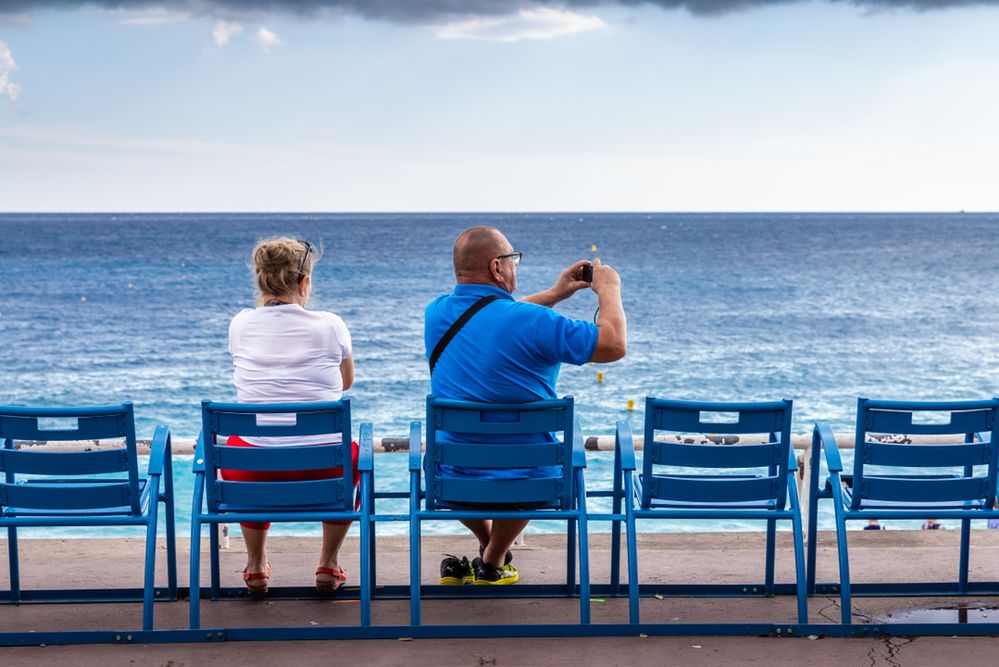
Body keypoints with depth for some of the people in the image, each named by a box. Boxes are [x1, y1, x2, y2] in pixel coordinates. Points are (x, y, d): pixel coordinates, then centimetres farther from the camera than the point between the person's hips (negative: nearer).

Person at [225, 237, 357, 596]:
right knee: (352, 455, 35)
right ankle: (328, 564, 35)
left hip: (255, 474, 2)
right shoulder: (330, 325, -5)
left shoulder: (241, 324, 0)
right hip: (324, 471, -1)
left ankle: (255, 566, 41)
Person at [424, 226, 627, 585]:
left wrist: (554, 294, 22)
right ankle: (492, 563, 40)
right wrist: (609, 290, 5)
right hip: (528, 481, -4)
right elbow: (614, 345, -13)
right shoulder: (531, 321, -22)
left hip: (453, 481, 4)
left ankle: (489, 547, 52)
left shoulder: (437, 313, -4)